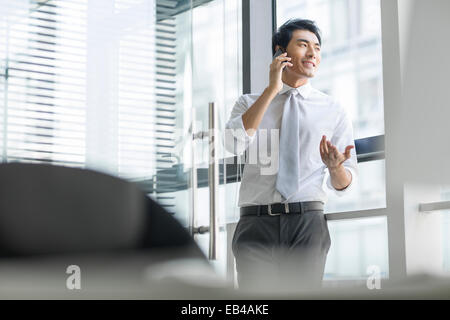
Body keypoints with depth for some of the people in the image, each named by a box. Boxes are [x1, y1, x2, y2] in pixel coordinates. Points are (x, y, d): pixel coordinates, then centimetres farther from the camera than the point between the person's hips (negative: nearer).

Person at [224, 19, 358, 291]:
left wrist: (335, 167, -16)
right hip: (256, 223, 0)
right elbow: (234, 143, -9)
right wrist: (272, 90, -8)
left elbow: (344, 184, 9)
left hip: (307, 221, 0)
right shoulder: (249, 103, 13)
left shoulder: (334, 111, 12)